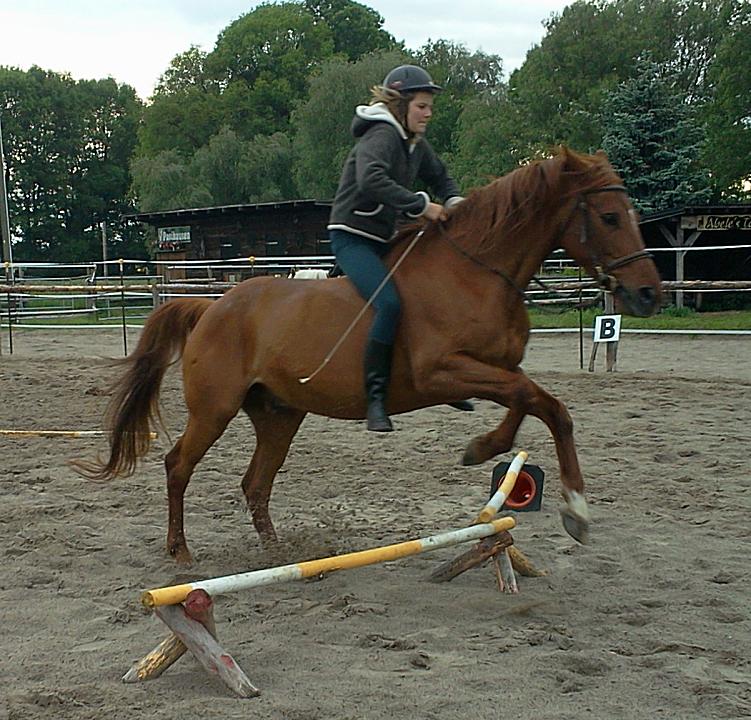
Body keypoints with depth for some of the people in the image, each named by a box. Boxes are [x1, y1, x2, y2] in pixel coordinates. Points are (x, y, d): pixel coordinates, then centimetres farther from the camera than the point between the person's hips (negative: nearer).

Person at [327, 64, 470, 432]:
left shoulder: (416, 144, 12)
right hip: (352, 237, -10)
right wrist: (421, 205, -31)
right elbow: (371, 179, -36)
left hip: (385, 240, 10)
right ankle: (375, 396, -23)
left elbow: (440, 178, 28)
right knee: (390, 303, -30)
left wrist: (453, 202, 6)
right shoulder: (380, 136, -16)